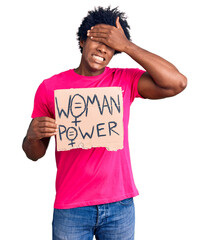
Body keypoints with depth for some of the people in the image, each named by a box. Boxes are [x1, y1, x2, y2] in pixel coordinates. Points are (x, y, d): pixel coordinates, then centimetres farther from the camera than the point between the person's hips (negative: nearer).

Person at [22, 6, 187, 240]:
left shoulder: (125, 80, 1)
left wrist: (126, 45, -13)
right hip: (70, 209, 0)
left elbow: (177, 83, -16)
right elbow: (35, 154, 6)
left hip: (120, 205, 1)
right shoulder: (50, 87, 0)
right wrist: (32, 136, -19)